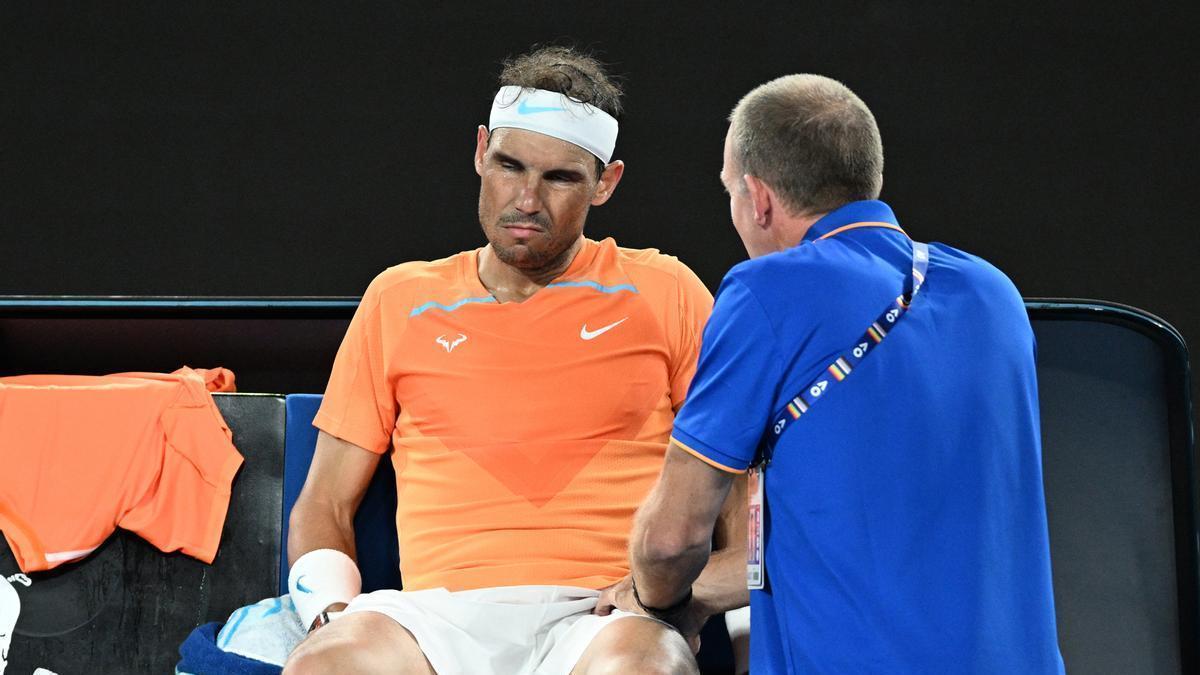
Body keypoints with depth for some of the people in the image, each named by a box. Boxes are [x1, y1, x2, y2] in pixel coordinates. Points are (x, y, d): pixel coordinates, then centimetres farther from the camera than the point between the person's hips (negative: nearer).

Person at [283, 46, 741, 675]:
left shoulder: (664, 294, 14)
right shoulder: (400, 299, 18)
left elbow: (741, 496, 14)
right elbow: (324, 505, 20)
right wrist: (331, 614, 0)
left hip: (604, 618, -1)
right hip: (443, 616, 2)